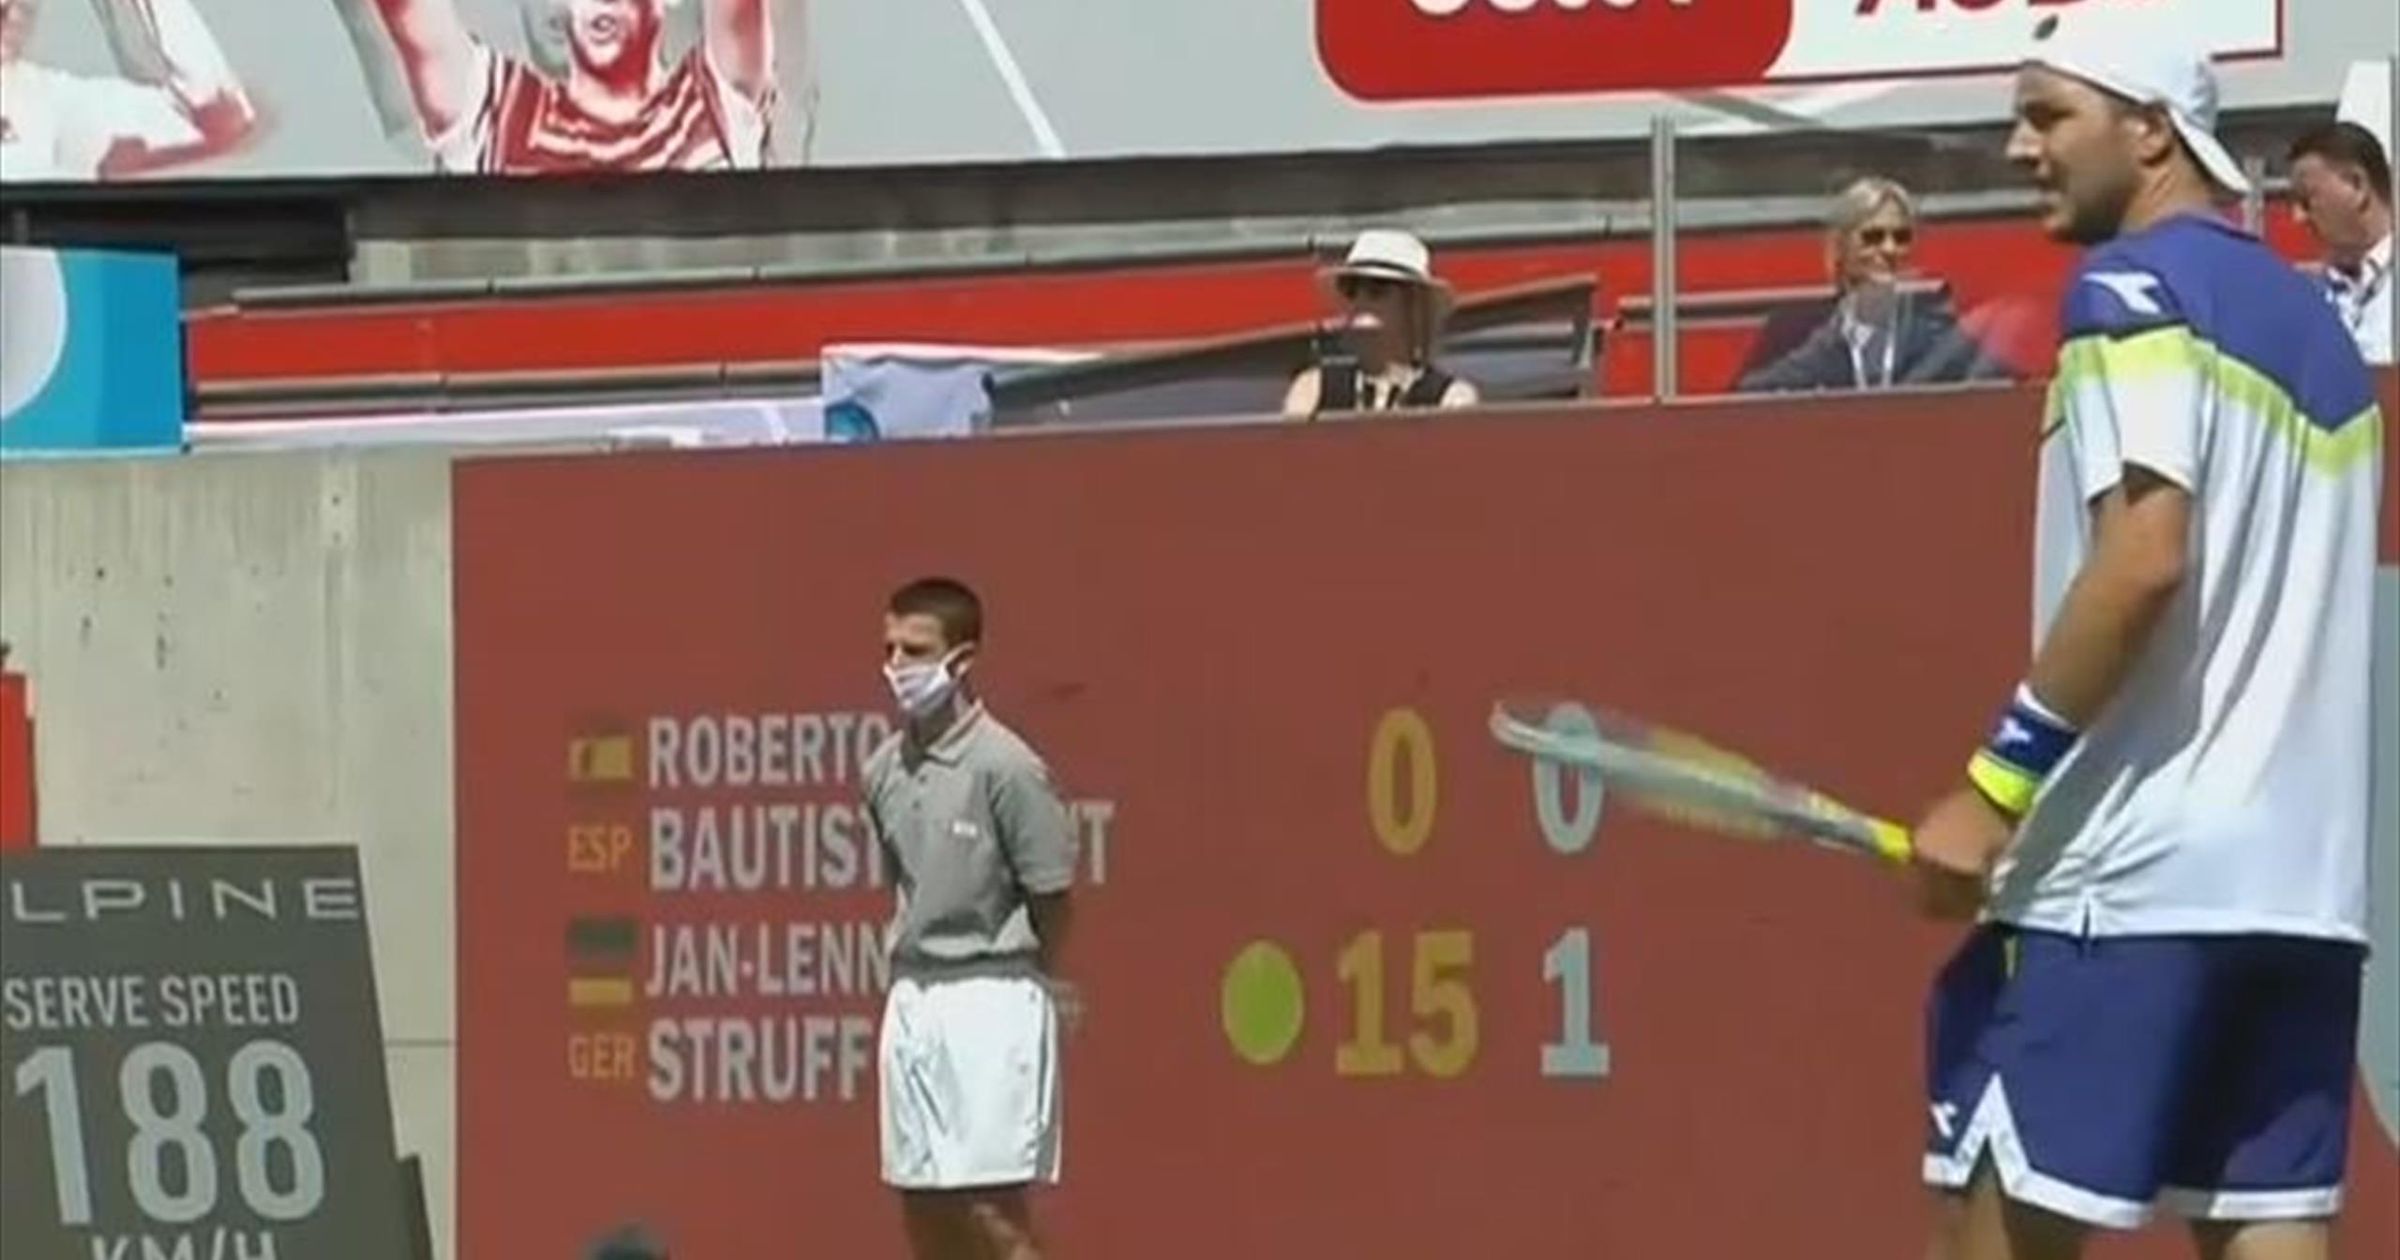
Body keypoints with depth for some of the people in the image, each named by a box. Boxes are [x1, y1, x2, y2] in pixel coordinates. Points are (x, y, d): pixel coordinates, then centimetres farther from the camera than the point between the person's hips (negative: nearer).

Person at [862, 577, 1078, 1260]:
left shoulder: (1005, 766, -14)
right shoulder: (884, 769, 6)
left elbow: (1052, 896, -7)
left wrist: (1029, 984, 6)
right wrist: (919, 982, 11)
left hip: (991, 1001, -7)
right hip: (912, 996, 7)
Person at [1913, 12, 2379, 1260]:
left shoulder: (2134, 286, -5)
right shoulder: (2307, 318, 18)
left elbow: (2146, 552, -18)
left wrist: (1998, 781, -17)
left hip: (2134, 867, -8)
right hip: (2304, 874, 8)